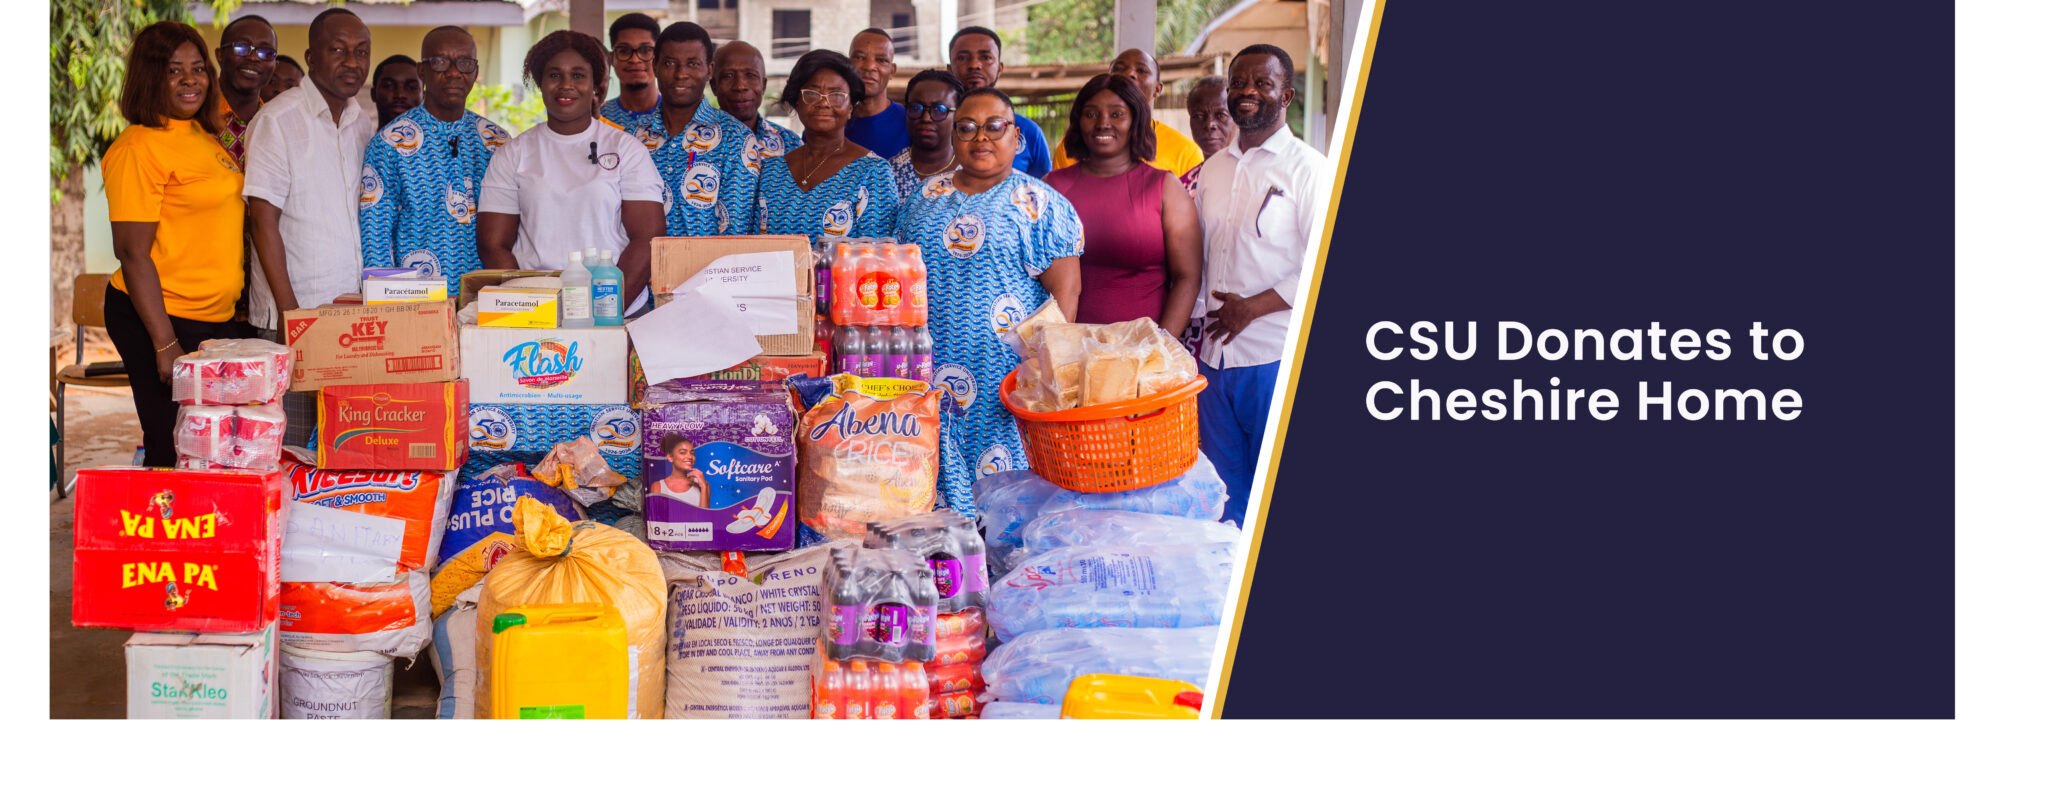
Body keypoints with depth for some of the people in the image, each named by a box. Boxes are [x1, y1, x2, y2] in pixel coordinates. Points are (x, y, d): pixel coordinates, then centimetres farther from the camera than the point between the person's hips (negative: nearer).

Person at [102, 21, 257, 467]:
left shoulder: (205, 137, 12)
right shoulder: (137, 149, -13)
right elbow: (132, 252, -17)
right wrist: (165, 345, -20)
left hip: (220, 318, 8)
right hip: (162, 319, -8)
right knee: (175, 456, -3)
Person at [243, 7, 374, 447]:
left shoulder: (367, 127, 13)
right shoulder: (277, 121, -5)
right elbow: (264, 220, -8)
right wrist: (289, 312, -13)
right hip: (294, 313, -5)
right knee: (291, 447, -5)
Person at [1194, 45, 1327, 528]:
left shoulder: (1307, 168, -5)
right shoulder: (1212, 170, 15)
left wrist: (1252, 307, -13)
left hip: (1278, 360, -6)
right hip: (1215, 357, 6)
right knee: (1222, 493, 11)